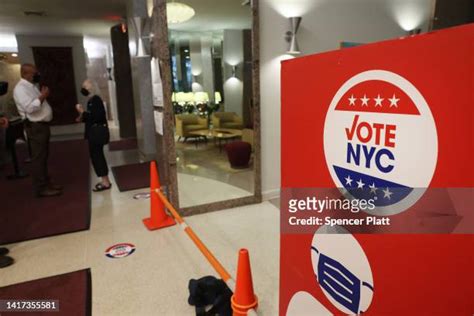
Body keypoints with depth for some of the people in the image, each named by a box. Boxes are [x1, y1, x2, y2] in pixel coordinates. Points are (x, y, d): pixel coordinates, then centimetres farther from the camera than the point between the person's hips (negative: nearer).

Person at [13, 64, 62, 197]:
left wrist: (43, 95, 7)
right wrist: (43, 96, -18)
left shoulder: (32, 86, 17)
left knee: (44, 156, 15)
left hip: (42, 125, 10)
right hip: (35, 127, -10)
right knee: (38, 157, -4)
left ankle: (46, 182, 25)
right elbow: (30, 108, -25)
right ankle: (40, 188, 3)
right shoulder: (20, 88, -13)